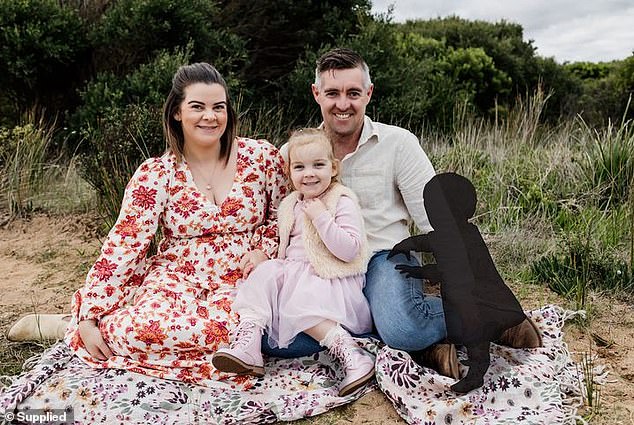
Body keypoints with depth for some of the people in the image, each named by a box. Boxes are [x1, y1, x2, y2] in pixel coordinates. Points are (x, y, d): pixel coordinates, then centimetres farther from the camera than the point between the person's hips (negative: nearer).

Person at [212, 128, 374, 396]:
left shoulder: (342, 202, -8)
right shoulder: (288, 206, 11)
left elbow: (350, 250, -19)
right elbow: (283, 247, 26)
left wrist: (321, 218, -23)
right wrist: (279, 262, 5)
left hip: (330, 279, -7)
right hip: (294, 272, 7)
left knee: (300, 304, -29)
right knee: (264, 274, -16)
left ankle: (352, 356, -24)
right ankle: (246, 347, -24)